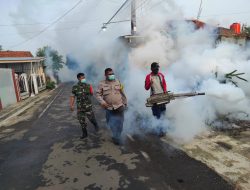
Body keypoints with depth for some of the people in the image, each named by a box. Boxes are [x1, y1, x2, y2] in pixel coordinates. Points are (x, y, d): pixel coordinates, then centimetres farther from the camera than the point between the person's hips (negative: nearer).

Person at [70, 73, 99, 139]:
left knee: (91, 118, 2)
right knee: (82, 121, 7)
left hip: (88, 106, -1)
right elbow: (72, 97, 0)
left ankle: (96, 125, 35)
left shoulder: (88, 86, -1)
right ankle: (84, 133, 23)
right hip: (80, 107, 1)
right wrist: (71, 105, -7)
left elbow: (91, 94, 10)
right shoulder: (75, 87, -1)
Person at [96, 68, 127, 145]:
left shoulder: (118, 82, 4)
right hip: (109, 108, 0)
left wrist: (125, 102, 14)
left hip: (119, 106, 1)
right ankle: (116, 136, 35)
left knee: (119, 123, 4)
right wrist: (102, 102, -20)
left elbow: (122, 93, 11)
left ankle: (116, 138, 25)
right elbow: (98, 94, -3)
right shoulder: (102, 84, -3)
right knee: (111, 124, 9)